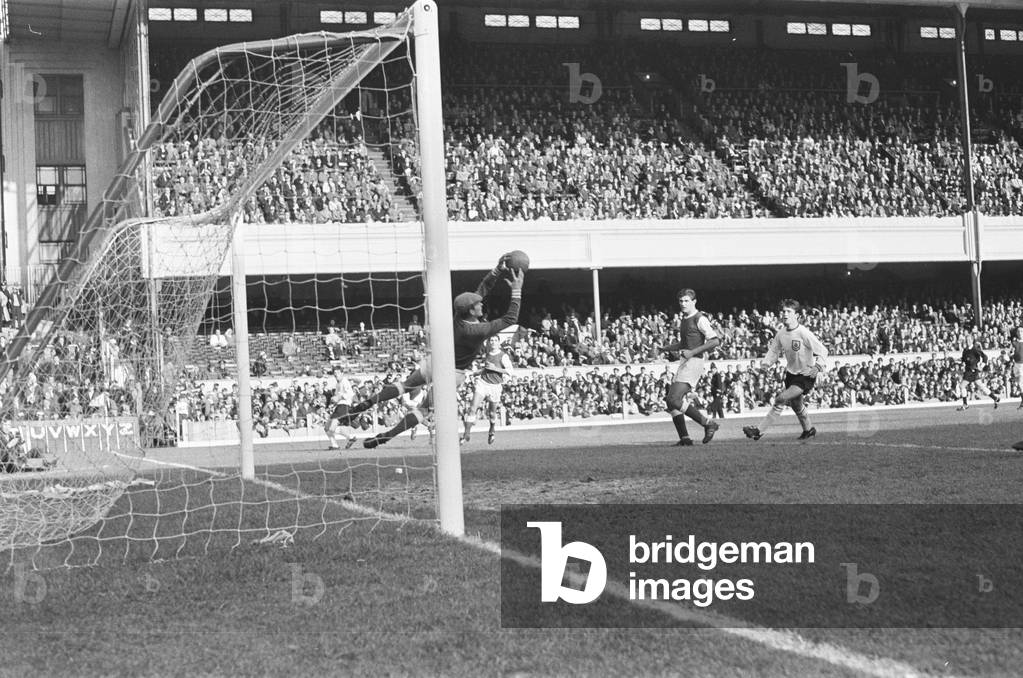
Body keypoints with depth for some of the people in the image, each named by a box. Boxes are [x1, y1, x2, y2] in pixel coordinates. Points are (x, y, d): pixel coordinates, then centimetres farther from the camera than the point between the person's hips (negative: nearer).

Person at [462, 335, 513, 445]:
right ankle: (466, 434, -11)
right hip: (482, 382, 3)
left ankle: (491, 432, 40)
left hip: (495, 386, -3)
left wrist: (495, 368, -22)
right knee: (473, 409, -12)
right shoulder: (486, 355, 12)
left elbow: (509, 371, -18)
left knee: (492, 413, 10)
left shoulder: (503, 356, -5)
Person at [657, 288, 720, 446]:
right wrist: (666, 348, 19)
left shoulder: (700, 319, -10)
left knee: (675, 400, -17)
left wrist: (693, 352, -20)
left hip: (694, 362, -9)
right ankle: (685, 438, 10)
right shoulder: (684, 318, 17)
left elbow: (715, 340, -18)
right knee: (671, 401, 5)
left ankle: (708, 424, -7)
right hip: (684, 362, 9)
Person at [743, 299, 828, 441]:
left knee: (781, 399, -20)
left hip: (805, 375, -7)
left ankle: (759, 431, -16)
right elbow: (774, 350, 8)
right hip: (790, 373, 7)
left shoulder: (804, 334, -23)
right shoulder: (781, 333, -6)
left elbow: (822, 351, -17)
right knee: (795, 404, 22)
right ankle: (809, 430, 48)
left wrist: (817, 367, -33)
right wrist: (767, 363, -11)